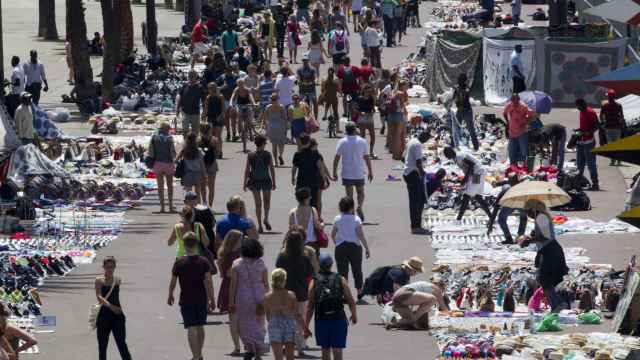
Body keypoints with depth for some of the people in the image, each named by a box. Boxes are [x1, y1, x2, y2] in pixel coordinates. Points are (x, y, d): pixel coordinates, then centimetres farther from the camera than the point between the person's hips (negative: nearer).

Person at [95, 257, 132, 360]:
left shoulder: (118, 280, 4)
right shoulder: (99, 280, -6)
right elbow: (99, 297, -20)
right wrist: (110, 306, -33)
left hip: (117, 315, 1)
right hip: (104, 315, -1)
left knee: (121, 343, -4)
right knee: (102, 345, 7)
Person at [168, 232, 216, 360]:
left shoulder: (179, 263, -8)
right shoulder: (204, 262, -6)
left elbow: (173, 281, -1)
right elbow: (208, 281, -12)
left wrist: (170, 296, 15)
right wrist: (212, 299, -8)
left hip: (186, 300, -2)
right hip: (202, 299, 2)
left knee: (191, 328, -4)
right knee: (200, 326, 19)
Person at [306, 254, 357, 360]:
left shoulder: (314, 282, 0)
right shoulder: (340, 280, 0)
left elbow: (310, 306, -3)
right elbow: (351, 301, -1)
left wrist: (306, 325, 2)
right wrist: (354, 315, 17)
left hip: (321, 320, 1)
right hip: (338, 319, -1)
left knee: (325, 350, 16)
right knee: (337, 349, -2)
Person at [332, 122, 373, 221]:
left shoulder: (342, 142, -5)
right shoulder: (362, 142, -2)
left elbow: (336, 158, -4)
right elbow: (367, 158, 2)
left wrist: (334, 173, 3)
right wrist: (370, 172, 12)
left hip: (347, 174, -1)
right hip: (359, 173, 1)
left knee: (349, 194, 7)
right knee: (360, 193, 14)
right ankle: (359, 207, -12)